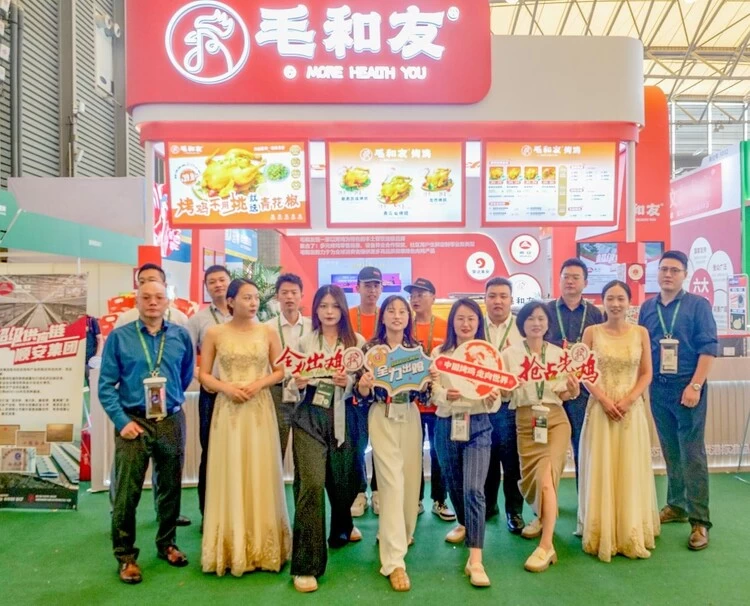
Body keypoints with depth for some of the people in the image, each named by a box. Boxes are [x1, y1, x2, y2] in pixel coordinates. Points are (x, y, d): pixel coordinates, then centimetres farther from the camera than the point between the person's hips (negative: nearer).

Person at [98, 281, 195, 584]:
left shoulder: (181, 336, 3)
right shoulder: (119, 337, -3)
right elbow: (106, 385, -4)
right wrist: (122, 421, -11)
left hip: (171, 422, 2)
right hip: (134, 422, -2)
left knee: (170, 487, 13)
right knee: (127, 492, 1)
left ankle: (167, 543, 32)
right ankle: (126, 555, 18)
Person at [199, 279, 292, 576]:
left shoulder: (268, 332, 2)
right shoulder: (214, 333, 1)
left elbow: (280, 371, 5)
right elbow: (204, 375, 3)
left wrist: (259, 383, -12)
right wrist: (226, 387, -14)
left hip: (260, 410, 1)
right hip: (227, 410, 0)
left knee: (260, 476, 6)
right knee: (229, 476, 4)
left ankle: (262, 547, 20)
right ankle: (231, 549, 18)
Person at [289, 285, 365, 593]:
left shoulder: (356, 341, 3)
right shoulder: (305, 341, 6)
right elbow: (297, 386, 10)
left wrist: (348, 383, -17)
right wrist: (299, 384, -11)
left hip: (341, 416, 1)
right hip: (309, 417, -1)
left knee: (342, 478, 15)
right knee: (311, 483, -12)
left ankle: (342, 528, 50)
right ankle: (306, 564, -2)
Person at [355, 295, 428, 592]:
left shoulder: (417, 348, 6)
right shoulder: (371, 348, -3)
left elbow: (423, 393, 7)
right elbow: (362, 397, -3)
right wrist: (363, 386, -25)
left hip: (410, 417, 4)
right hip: (383, 418, -3)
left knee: (411, 478, 11)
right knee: (392, 481, -9)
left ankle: (401, 533, 38)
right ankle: (394, 560, -6)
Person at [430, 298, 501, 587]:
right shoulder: (439, 353, 3)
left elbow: (494, 404, -4)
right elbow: (434, 393, -5)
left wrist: (492, 398, -27)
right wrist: (446, 395, -28)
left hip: (478, 425, -2)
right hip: (446, 425, 2)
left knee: (473, 489, -12)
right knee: (454, 484, 17)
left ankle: (475, 560, -7)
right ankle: (464, 524, 47)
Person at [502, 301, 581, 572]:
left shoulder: (559, 354, 5)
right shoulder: (510, 354, 1)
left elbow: (563, 394, 6)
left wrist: (574, 390, -15)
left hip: (555, 419, -1)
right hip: (526, 422, 1)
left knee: (546, 478, -15)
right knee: (530, 478, 7)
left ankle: (546, 545, -11)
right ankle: (542, 515, 40)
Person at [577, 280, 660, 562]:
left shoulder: (641, 332, 2)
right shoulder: (592, 332, -1)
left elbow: (646, 374, 2)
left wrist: (629, 400, -12)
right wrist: (604, 399, -14)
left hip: (631, 408, 1)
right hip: (600, 407, -1)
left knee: (630, 470, 6)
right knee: (600, 470, 3)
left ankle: (632, 534, 20)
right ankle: (602, 533, 15)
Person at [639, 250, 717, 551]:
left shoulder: (698, 305, -2)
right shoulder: (647, 307, 9)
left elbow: (708, 347, -8)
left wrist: (695, 386, -15)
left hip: (687, 388, -4)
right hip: (657, 389, 4)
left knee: (692, 454, -4)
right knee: (670, 453, 12)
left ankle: (699, 521, 1)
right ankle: (676, 506, 24)